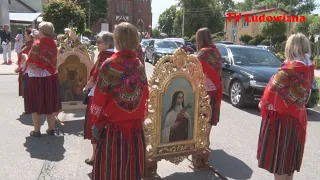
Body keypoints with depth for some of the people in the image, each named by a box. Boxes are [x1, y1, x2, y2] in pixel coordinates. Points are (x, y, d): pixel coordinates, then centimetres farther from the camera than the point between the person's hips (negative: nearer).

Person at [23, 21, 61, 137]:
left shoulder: (37, 45, -17)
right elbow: (52, 62, 5)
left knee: (35, 104, 7)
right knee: (50, 104, 14)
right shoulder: (53, 45, 0)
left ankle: (36, 131, 15)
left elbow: (31, 63, -15)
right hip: (50, 77, 5)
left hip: (36, 78, -5)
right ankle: (51, 129, 21)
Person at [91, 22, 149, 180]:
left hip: (113, 124, -4)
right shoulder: (139, 65, -2)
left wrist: (97, 122, 3)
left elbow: (99, 99, -10)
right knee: (132, 166, 17)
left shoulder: (109, 65, -14)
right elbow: (145, 96, 4)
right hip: (135, 125, 4)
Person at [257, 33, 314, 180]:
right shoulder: (309, 68, 2)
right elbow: (303, 92, 7)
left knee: (277, 154, 4)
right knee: (288, 154, 20)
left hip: (280, 114, -8)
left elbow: (274, 87, -12)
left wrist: (263, 103, 3)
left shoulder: (290, 68, -20)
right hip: (296, 116, 8)